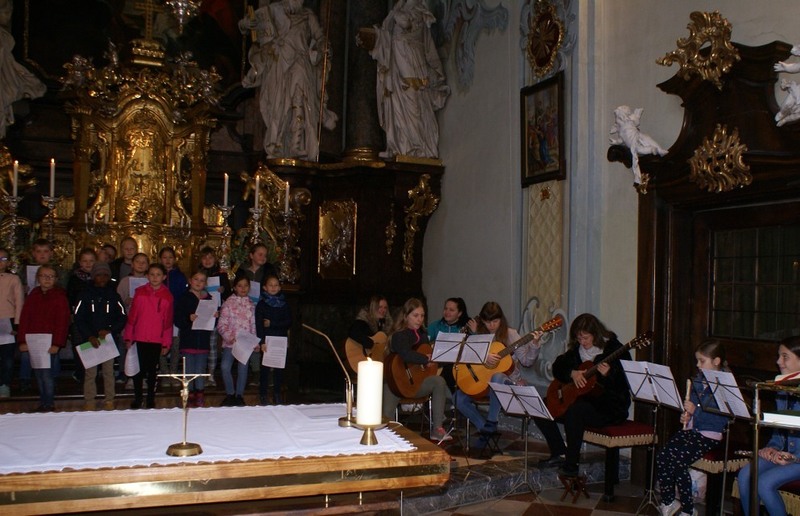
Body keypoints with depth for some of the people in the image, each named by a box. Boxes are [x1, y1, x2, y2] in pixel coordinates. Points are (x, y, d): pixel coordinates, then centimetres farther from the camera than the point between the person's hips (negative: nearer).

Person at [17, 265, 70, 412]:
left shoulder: (59, 297, -3)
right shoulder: (33, 295, 9)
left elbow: (63, 322, -8)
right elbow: (24, 319, 7)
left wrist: (57, 344, -14)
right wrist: (22, 341, 0)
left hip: (50, 343, -4)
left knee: (47, 373, -7)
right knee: (38, 374, 8)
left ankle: (49, 404, 5)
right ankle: (43, 402, 18)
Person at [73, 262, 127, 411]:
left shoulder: (113, 295, 7)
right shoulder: (86, 295, 4)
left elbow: (123, 317, 5)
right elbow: (78, 318, 0)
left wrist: (109, 330, -10)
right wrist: (89, 336, -10)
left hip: (109, 339, 0)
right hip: (89, 340, 0)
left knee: (108, 371, 2)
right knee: (90, 372, 0)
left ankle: (109, 401, 9)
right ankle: (89, 401, 6)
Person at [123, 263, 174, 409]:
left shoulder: (167, 296, -1)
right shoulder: (139, 292, 1)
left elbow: (168, 321, 1)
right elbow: (132, 316, 3)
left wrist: (166, 343, 0)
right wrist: (128, 337, 2)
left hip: (156, 340, 0)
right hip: (139, 338, 1)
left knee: (152, 370, 9)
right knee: (138, 369, 6)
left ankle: (151, 399, 20)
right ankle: (137, 398, 20)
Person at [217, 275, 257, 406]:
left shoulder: (251, 304, 7)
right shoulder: (229, 303, -2)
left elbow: (253, 324, 8)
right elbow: (221, 324, -4)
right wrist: (229, 337, -16)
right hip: (230, 342, -2)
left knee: (243, 368, 5)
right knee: (225, 367, -14)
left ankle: (239, 395, 20)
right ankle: (230, 393, 5)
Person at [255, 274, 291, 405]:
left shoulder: (284, 304, 8)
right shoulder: (261, 304, 0)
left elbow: (288, 322, 0)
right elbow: (258, 324, -7)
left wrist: (271, 324, -10)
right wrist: (262, 342, -16)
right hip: (267, 340, -2)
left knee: (279, 367, 5)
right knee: (265, 367, 1)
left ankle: (277, 394, 15)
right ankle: (263, 394, 10)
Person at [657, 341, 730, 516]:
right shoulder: (698, 380, 13)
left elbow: (722, 418, -19)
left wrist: (696, 411, -21)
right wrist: (685, 415, 4)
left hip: (709, 435, -7)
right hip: (691, 429, 7)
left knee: (677, 461, -23)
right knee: (662, 457, -15)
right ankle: (668, 502, 3)